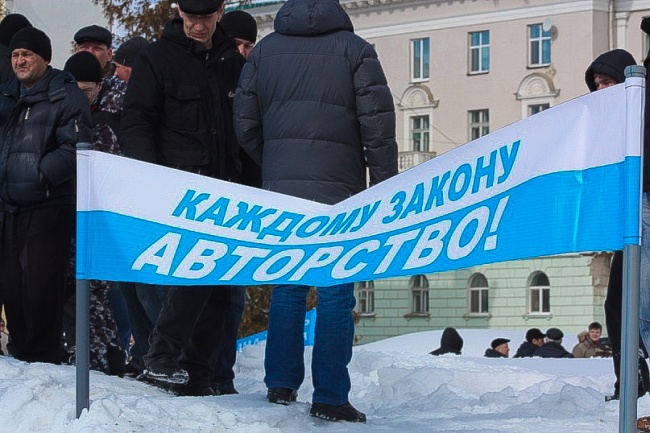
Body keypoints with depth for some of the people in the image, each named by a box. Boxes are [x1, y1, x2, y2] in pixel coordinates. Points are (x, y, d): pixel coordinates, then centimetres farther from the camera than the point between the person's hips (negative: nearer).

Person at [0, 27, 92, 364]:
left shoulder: (65, 95, -3)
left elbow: (75, 147, -12)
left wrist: (39, 175, -19)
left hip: (48, 206, -7)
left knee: (40, 289, -8)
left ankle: (43, 361, -1)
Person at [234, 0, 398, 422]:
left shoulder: (265, 50, 10)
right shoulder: (354, 49, 0)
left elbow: (246, 125, 10)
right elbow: (377, 123, -6)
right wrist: (385, 188, 0)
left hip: (279, 188, 4)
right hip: (337, 189, -4)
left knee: (287, 285, 14)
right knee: (336, 293, -1)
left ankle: (281, 384, 14)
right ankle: (330, 397, -3)